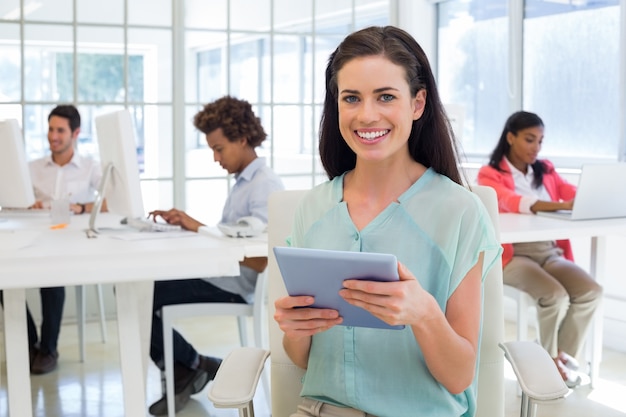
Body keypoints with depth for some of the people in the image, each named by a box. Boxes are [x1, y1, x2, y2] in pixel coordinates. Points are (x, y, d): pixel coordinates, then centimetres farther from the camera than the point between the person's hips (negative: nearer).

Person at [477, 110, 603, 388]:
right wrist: (560, 206, -37)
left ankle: (564, 357, -5)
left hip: (551, 252, 5)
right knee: (555, 296, -29)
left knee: (591, 292, -21)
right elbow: (510, 202, -21)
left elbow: (574, 193, 3)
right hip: (513, 255, -5)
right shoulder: (490, 174, -1)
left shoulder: (546, 171, 17)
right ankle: (550, 357, -2)